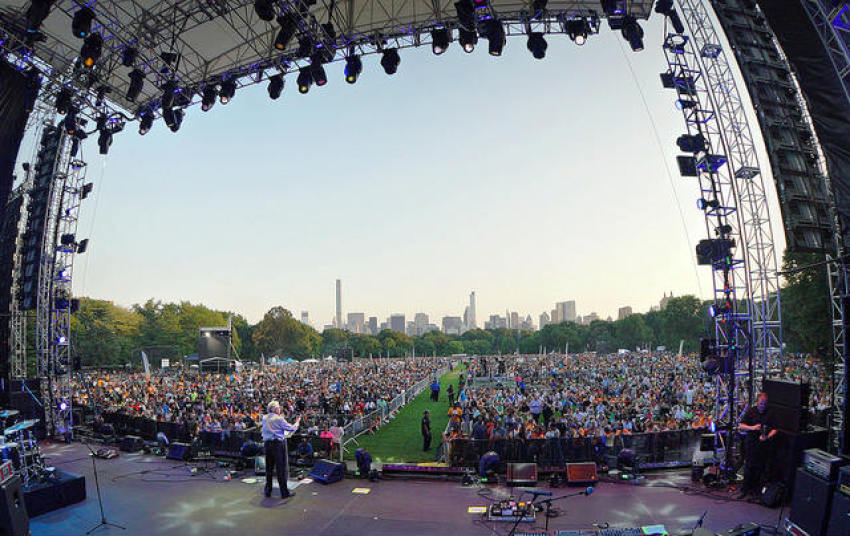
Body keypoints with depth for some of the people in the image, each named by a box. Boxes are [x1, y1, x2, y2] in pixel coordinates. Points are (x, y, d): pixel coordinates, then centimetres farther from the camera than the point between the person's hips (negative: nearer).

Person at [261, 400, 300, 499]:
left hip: (267, 443, 6)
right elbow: (291, 428, -7)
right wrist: (297, 422, 11)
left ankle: (268, 491, 21)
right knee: (282, 468, 0)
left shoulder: (264, 418, 8)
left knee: (269, 467, 15)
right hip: (278, 443, -6)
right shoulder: (279, 419, -10)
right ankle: (284, 492, 3)